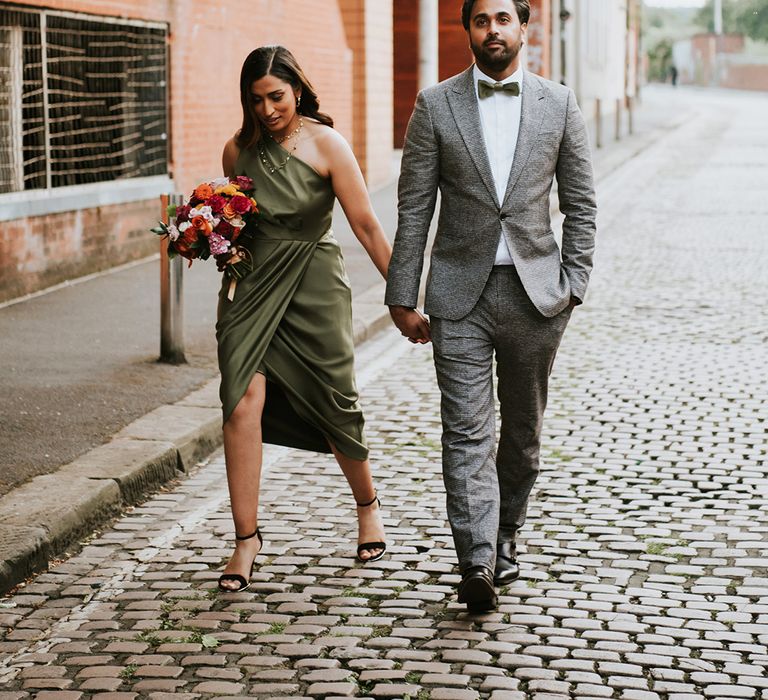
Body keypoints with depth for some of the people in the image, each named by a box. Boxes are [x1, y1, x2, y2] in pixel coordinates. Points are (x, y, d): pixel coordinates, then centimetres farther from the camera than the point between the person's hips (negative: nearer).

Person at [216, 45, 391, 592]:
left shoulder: (325, 144, -7)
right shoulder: (239, 151, 6)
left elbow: (366, 225, -8)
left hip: (313, 284, -3)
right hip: (252, 285, 3)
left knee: (335, 405, 5)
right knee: (243, 404, -13)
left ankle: (368, 505, 34)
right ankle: (247, 538, -5)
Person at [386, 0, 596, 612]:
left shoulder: (558, 105, 4)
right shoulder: (436, 105, 2)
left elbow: (580, 205, 8)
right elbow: (414, 207, 2)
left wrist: (573, 283, -1)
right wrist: (402, 297, -2)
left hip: (535, 291, 1)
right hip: (460, 293, -1)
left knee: (523, 428, 12)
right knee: (466, 431, -10)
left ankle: (505, 534, 31)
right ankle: (477, 563, -16)